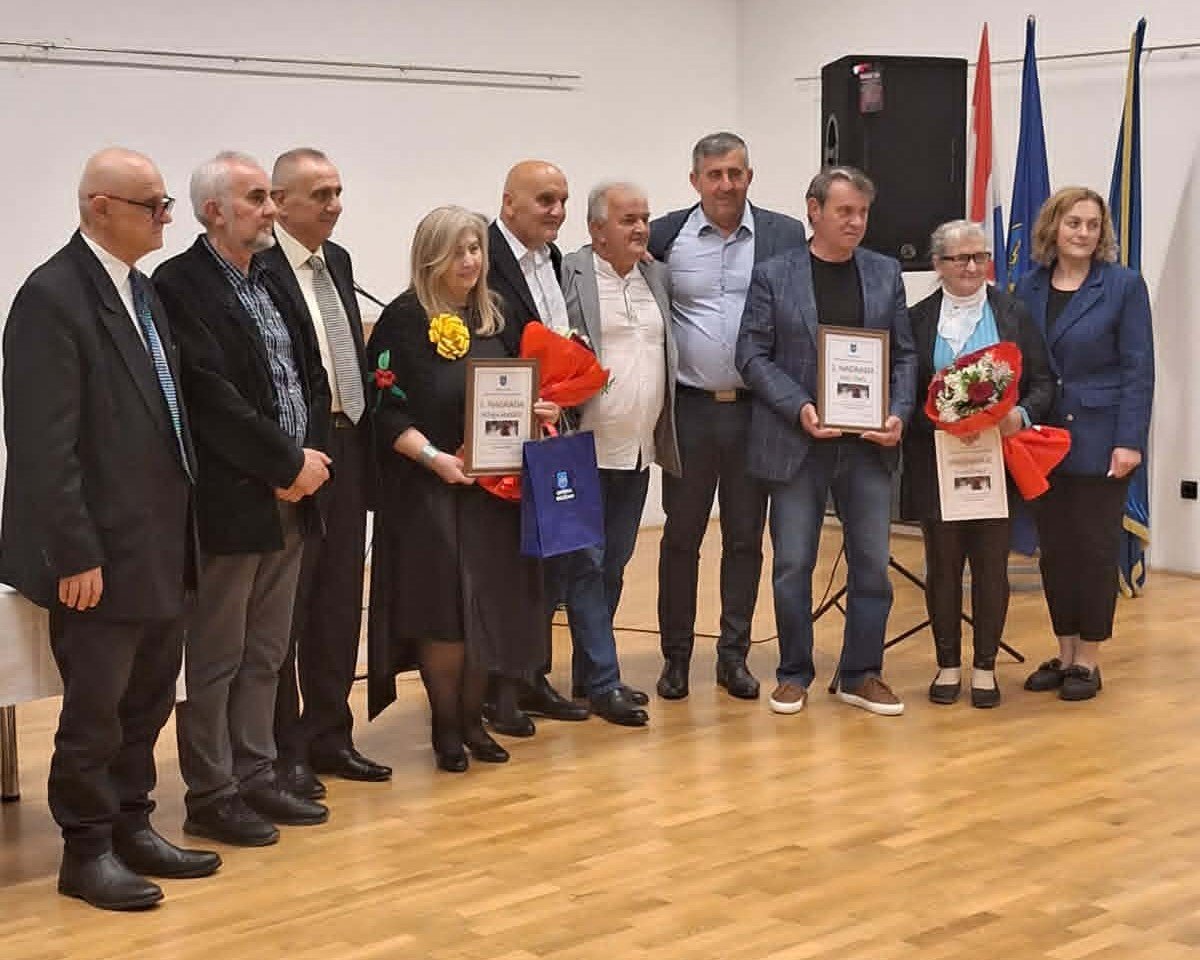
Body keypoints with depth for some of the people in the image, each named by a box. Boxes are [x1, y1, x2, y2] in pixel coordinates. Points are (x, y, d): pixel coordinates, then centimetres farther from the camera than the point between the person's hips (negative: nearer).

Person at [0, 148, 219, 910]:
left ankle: (132, 827, 28)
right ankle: (87, 849, 17)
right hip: (101, 549, -8)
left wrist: (177, 525, 11)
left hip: (158, 541, 8)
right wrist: (75, 553, -20)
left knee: (149, 698, 15)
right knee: (95, 708, 3)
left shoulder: (143, 290, 12)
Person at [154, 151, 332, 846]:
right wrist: (290, 463, -14)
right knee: (215, 659, 3)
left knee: (265, 655, 15)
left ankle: (255, 778, 25)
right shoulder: (181, 285, -11)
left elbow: (312, 378, 14)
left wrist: (309, 457, -3)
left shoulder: (273, 282, 14)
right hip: (229, 502, -8)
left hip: (290, 498, 8)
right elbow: (213, 397, -18)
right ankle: (211, 797, 13)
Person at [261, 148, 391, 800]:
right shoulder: (258, 269, -13)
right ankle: (284, 750, 14)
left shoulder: (337, 261, 13)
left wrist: (363, 440, 9)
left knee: (339, 604, 15)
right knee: (285, 609, 3)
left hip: (347, 447, 8)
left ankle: (329, 734, 27)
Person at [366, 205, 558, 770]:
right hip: (429, 487, -5)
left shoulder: (493, 316, 10)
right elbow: (385, 409, -11)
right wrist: (433, 456, -21)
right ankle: (446, 727, 11)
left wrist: (536, 409, -1)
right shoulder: (403, 320, -8)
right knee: (442, 607, -3)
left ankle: (472, 719, 20)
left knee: (491, 603, 7)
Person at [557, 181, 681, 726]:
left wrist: (666, 436, 10)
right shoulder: (568, 275, -8)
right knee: (587, 565, -2)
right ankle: (603, 682, 3)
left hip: (640, 450, 7)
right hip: (586, 450, -6)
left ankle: (588, 673, 24)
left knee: (614, 564, 13)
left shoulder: (657, 276, 11)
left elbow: (668, 352, 16)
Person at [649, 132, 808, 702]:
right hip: (690, 409, 0)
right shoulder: (665, 236, 0)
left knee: (745, 537, 9)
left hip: (757, 410, 0)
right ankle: (676, 655, 19)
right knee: (681, 535, 7)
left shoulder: (784, 236, 0)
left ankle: (734, 655, 20)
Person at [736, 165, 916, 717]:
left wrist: (899, 413, -6)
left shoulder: (885, 274, 8)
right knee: (793, 565, 5)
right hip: (796, 442, -2)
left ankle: (861, 675, 18)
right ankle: (794, 674, 18)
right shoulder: (773, 276, 0)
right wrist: (799, 408, -15)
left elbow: (904, 354, 9)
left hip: (869, 442, 3)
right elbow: (753, 355, -3)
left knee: (872, 562, 5)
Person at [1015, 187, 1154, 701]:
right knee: (1054, 549, 9)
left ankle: (1088, 660, 13)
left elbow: (1138, 368, -8)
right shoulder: (1030, 287, 6)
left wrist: (1129, 441, -14)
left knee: (1095, 547, 2)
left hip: (1099, 438, -4)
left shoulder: (1123, 285, -5)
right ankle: (1064, 654, 21)